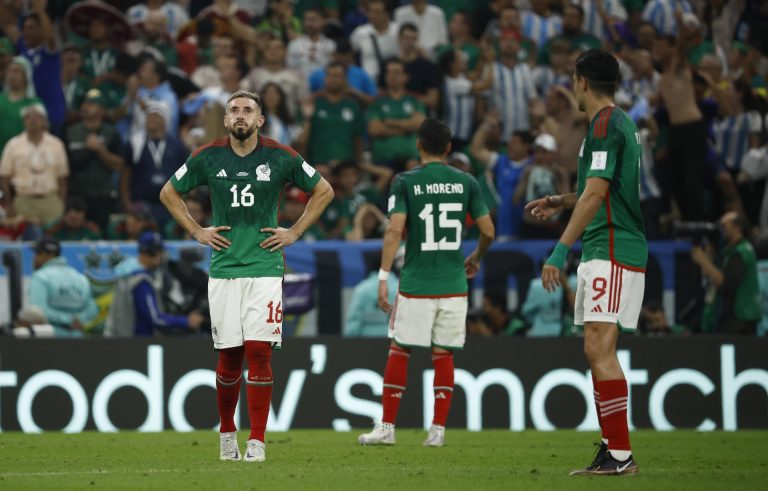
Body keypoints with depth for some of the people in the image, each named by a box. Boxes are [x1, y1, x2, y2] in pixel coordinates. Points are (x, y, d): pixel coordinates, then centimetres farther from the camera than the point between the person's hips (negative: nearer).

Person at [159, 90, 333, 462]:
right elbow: (169, 192, 17)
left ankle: (257, 441, -5)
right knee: (228, 357, 4)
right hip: (223, 270, 1)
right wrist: (196, 232, 8)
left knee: (259, 352, -8)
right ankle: (227, 433, 23)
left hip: (265, 268, -1)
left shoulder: (280, 158, -1)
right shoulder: (208, 158, 2)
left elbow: (323, 191, 13)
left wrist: (295, 232, 6)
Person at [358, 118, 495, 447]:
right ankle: (438, 430, 5)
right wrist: (475, 258, 26)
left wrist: (383, 276, -13)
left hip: (416, 284, -2)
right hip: (453, 283, 2)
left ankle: (387, 428, 8)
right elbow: (488, 231, 6)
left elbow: (395, 229, -14)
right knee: (443, 355, 7)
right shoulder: (466, 182, 5)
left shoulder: (405, 182, -3)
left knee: (399, 351, 7)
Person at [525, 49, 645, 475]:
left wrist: (559, 252, -21)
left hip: (612, 252, -10)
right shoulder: (617, 123, 19)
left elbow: (595, 194, -20)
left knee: (598, 348, -15)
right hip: (604, 252, 10)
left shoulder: (605, 124, -12)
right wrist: (560, 202, 38)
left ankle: (621, 454, -19)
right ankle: (611, 452, 12)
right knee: (598, 352, 10)